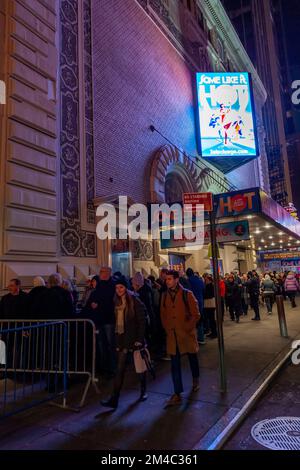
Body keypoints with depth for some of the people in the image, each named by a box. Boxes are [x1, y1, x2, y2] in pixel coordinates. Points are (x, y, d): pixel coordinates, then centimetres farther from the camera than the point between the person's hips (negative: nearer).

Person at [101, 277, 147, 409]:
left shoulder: (134, 300, -10)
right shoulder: (116, 301, 6)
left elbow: (141, 321, -11)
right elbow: (116, 320, 12)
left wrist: (140, 339, -15)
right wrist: (116, 337, 7)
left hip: (134, 338, -4)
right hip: (122, 338, 4)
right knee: (120, 369, 3)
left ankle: (143, 391, 34)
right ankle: (114, 399, 6)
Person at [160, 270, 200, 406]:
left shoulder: (187, 294, -9)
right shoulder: (164, 295, 2)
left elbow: (195, 315, -7)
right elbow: (163, 315, 11)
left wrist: (187, 328, -11)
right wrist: (168, 329, 2)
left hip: (187, 334, -2)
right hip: (172, 335, 2)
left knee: (192, 358, 18)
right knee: (175, 364, 2)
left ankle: (195, 380, 45)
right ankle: (177, 394, 10)